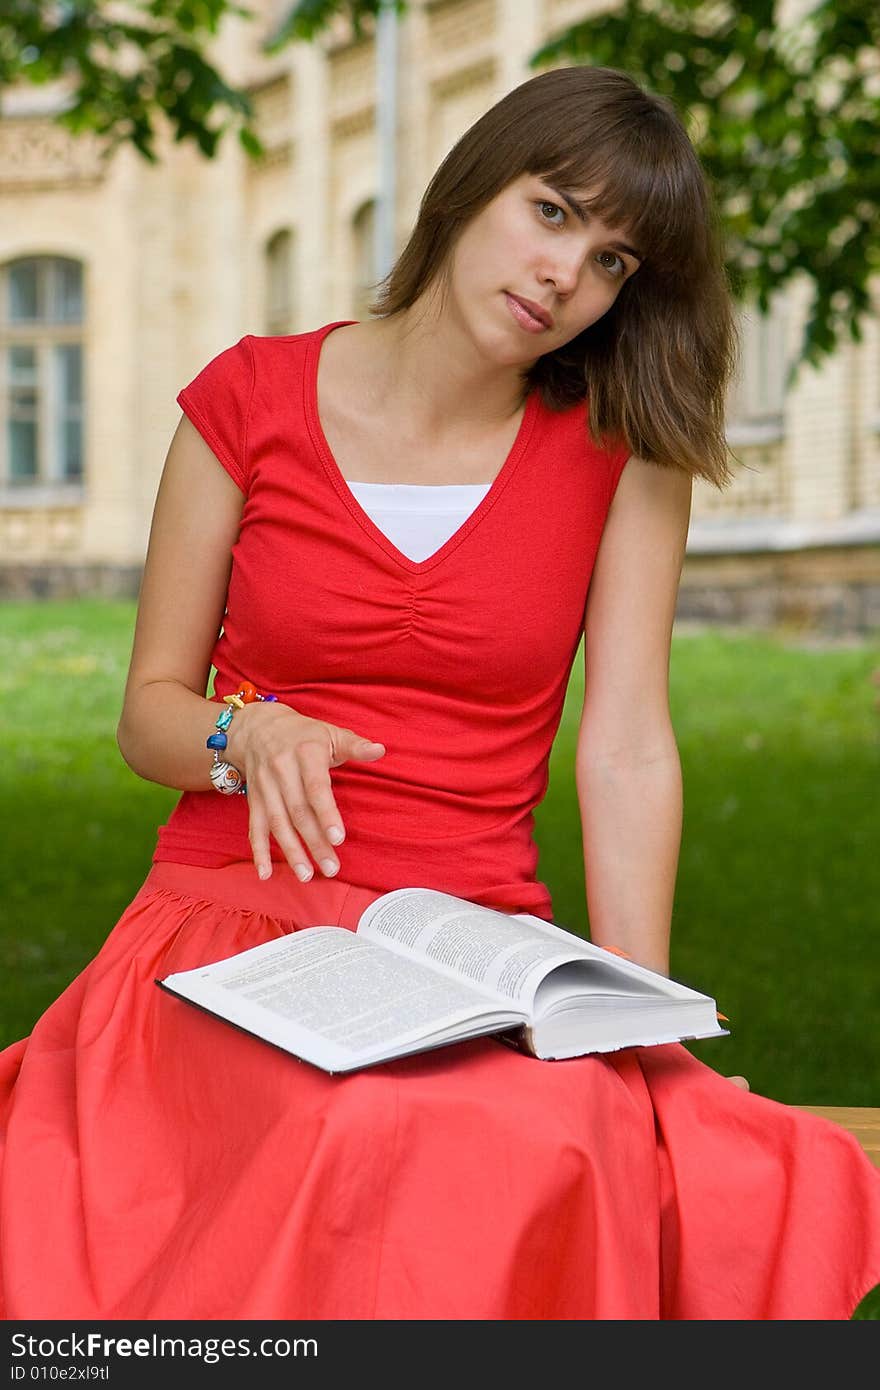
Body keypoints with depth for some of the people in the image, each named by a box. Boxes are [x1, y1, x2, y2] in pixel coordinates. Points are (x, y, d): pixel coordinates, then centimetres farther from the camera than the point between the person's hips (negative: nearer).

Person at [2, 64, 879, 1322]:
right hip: (231, 926, -1)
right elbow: (150, 711, 9)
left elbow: (628, 749, -2)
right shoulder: (252, 399, 5)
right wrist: (251, 737, -13)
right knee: (361, 1138, -36)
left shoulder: (623, 447, 5)